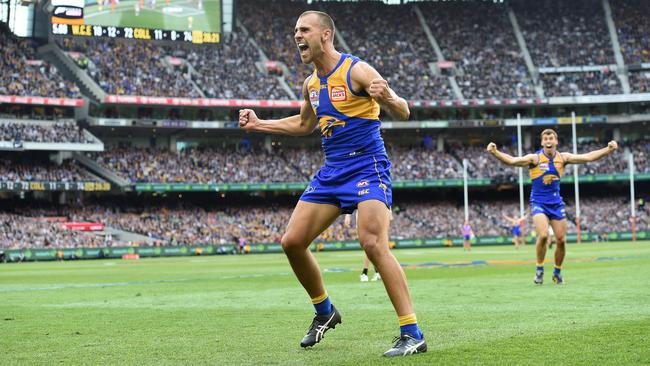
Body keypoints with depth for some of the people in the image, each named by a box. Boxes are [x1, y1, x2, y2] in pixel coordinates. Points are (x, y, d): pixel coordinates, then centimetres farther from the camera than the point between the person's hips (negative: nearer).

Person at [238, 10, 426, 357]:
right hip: (331, 171, 8)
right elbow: (304, 124, 30)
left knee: (373, 243, -25)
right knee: (292, 241, 3)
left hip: (367, 166, -8)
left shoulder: (356, 70, -12)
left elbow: (402, 113, -17)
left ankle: (412, 334, -20)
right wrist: (258, 124, 24)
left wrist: (388, 98, -40)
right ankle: (324, 312, 25)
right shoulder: (311, 83, 11)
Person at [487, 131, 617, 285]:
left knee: (561, 240, 1)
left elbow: (588, 157, 0)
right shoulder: (535, 158, -9)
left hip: (556, 203, 3)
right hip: (538, 203, -3)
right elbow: (512, 160, -22)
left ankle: (557, 272, 23)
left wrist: (608, 149, -9)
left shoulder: (562, 158, 1)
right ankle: (539, 269, -2)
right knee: (543, 235, -23)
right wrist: (495, 152, -37)